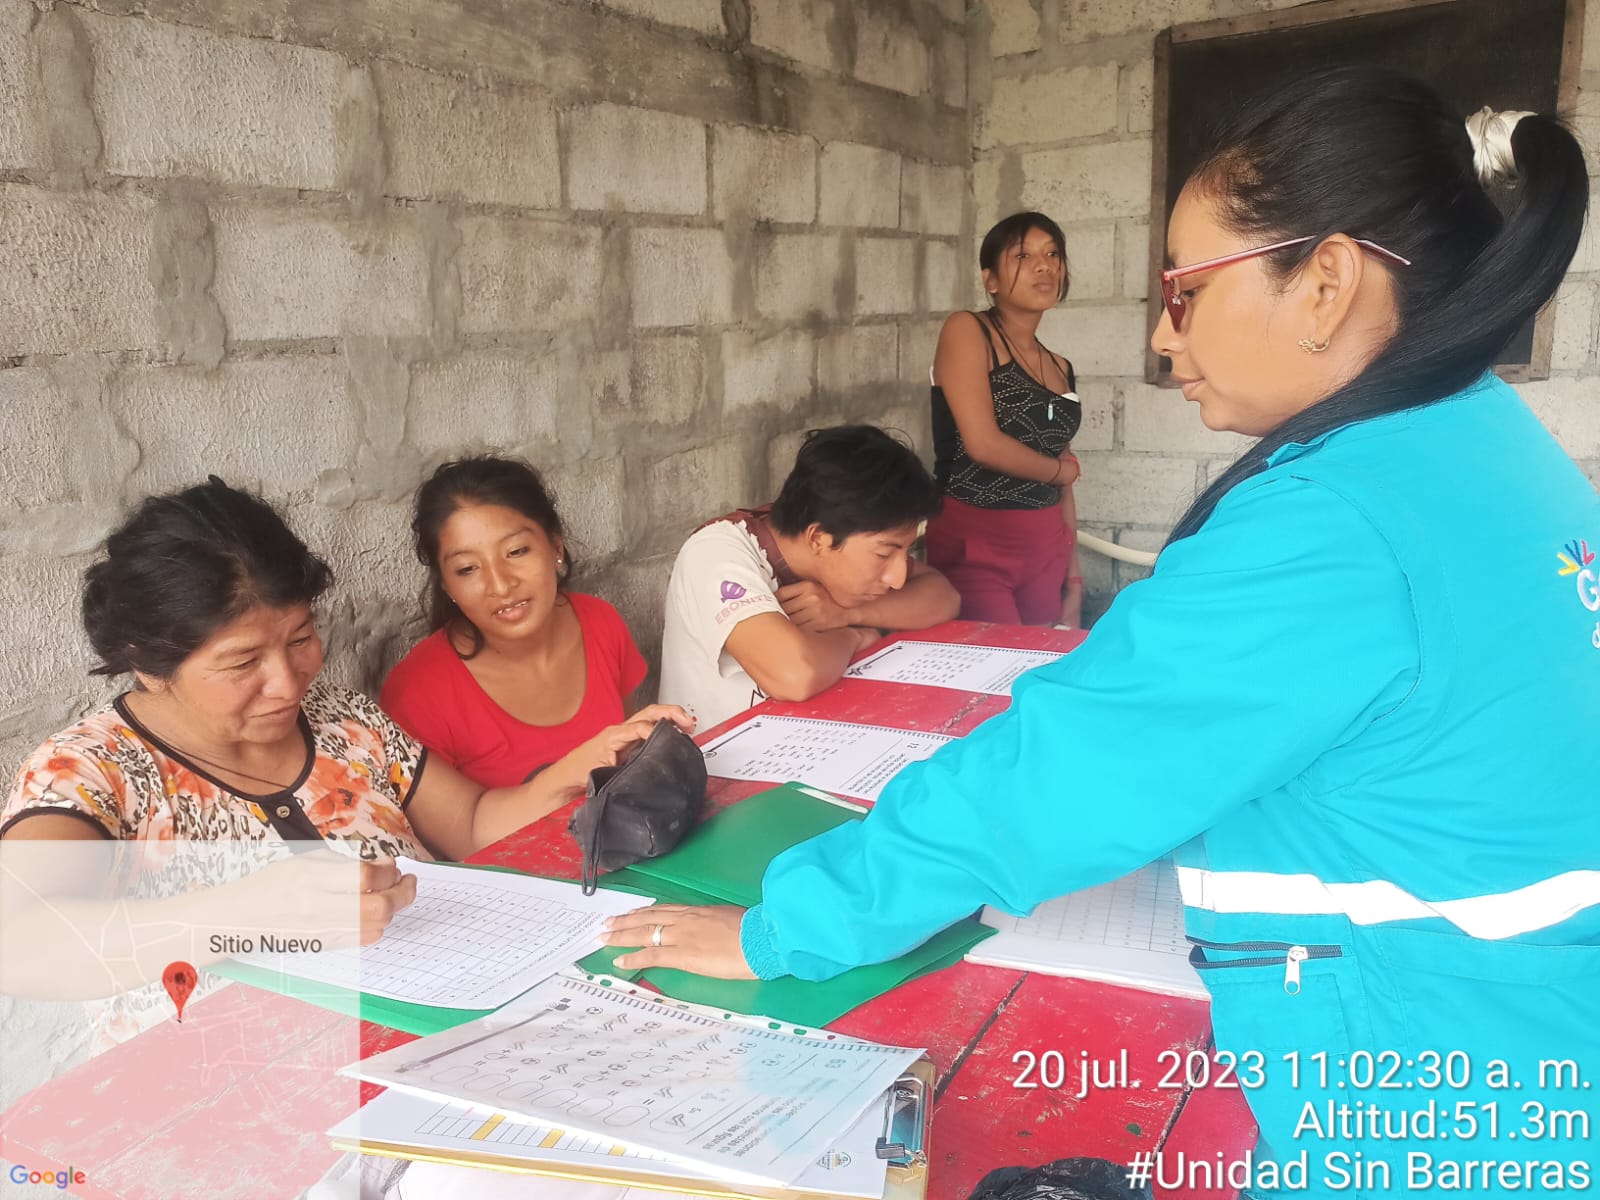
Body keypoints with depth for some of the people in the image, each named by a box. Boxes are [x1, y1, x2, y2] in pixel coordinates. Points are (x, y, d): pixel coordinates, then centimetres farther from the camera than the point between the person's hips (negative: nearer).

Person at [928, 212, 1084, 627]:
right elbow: (983, 444, -17)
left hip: (1047, 548, 6)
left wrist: (1074, 580, 11)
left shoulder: (1061, 369, 12)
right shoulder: (966, 331, -6)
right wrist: (1061, 469, -1)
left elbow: (1063, 491, 15)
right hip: (973, 544, -6)